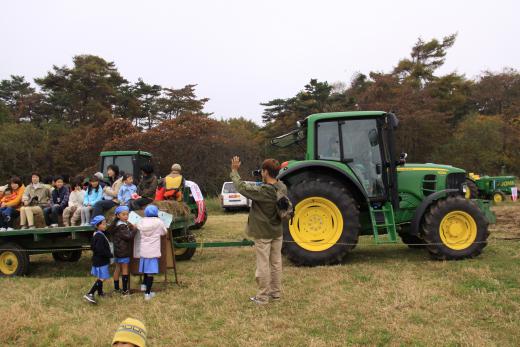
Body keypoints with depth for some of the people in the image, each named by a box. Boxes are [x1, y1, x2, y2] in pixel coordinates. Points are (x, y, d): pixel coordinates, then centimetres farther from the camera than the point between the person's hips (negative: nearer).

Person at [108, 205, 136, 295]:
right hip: (123, 252, -9)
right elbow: (128, 236, -23)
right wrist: (134, 229, -11)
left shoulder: (116, 225, 10)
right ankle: (125, 290, 3)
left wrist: (130, 227, 4)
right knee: (125, 269, -1)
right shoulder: (122, 226, -20)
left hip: (117, 251, 9)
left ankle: (116, 288, 26)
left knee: (118, 269, 16)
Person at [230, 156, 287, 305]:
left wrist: (234, 171, -6)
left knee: (263, 265, 3)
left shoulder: (262, 191, -24)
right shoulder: (282, 188, -4)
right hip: (277, 232, 7)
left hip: (263, 234, -7)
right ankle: (276, 292, 26)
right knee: (276, 263, 15)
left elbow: (241, 187, -15)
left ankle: (262, 297, 12)